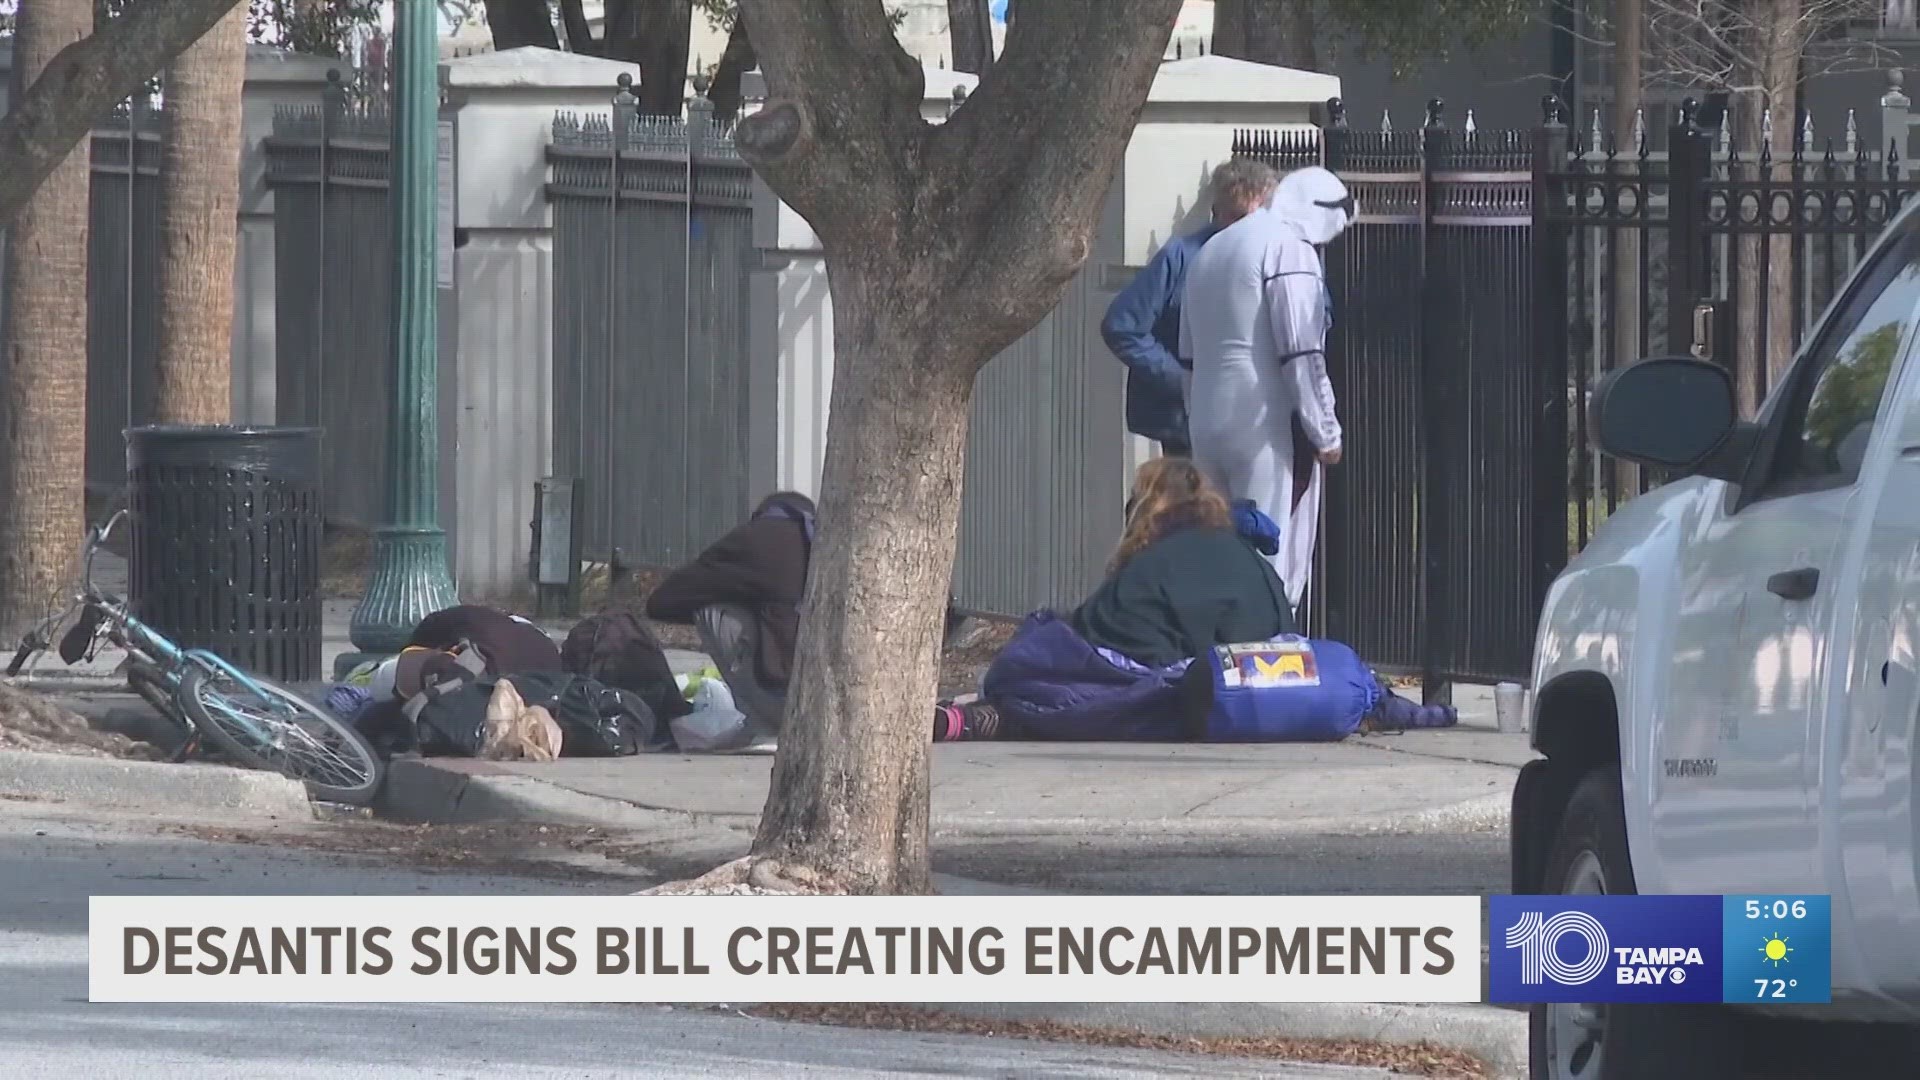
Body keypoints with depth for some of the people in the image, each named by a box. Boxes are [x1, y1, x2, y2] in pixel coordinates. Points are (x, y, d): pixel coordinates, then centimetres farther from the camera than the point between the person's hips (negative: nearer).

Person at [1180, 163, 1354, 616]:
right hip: (1268, 424, -8)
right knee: (1274, 561, -8)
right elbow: (1302, 353, -14)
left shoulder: (1211, 251, 19)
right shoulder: (1289, 248, -8)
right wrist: (1324, 433, -10)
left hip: (1210, 425, 8)